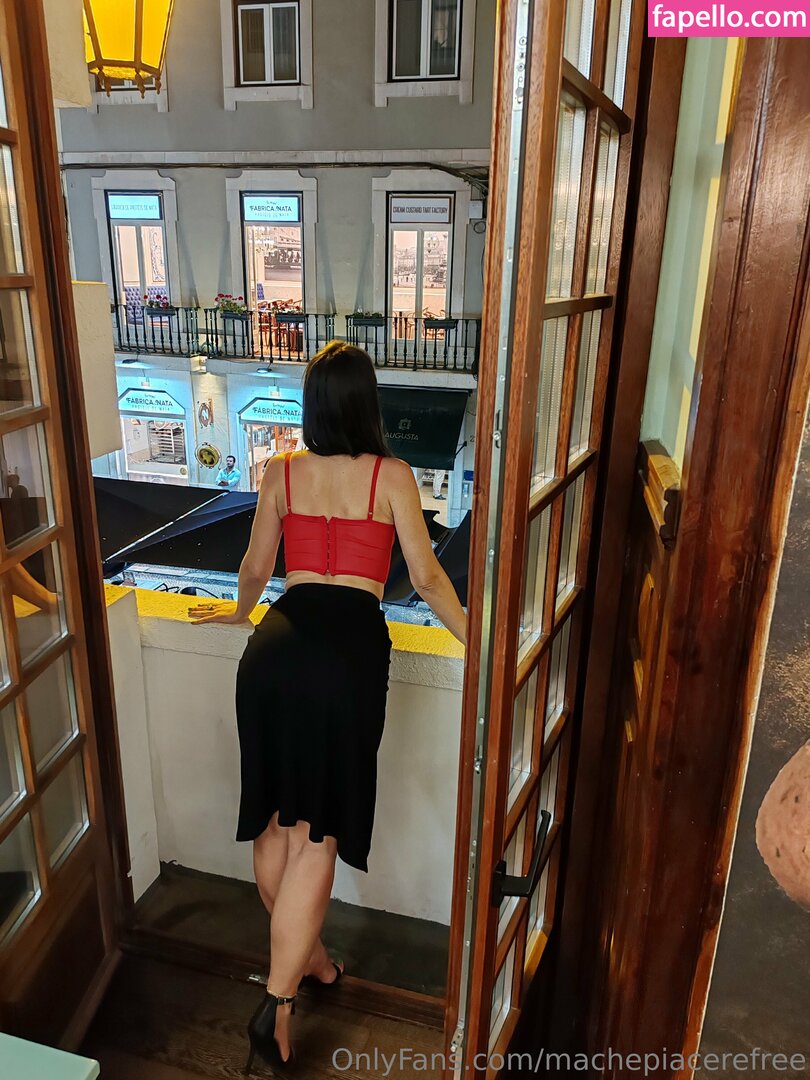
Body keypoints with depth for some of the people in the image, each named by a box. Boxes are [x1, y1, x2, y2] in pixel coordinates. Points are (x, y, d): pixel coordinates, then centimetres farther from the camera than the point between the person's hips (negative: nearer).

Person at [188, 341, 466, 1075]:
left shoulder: (283, 472, 13)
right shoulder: (392, 476, 6)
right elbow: (427, 577, 4)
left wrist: (241, 612, 41)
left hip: (280, 641, 4)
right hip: (352, 647, -3)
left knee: (276, 820, 18)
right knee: (318, 832, 5)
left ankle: (306, 955, 37)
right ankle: (277, 1004, 6)